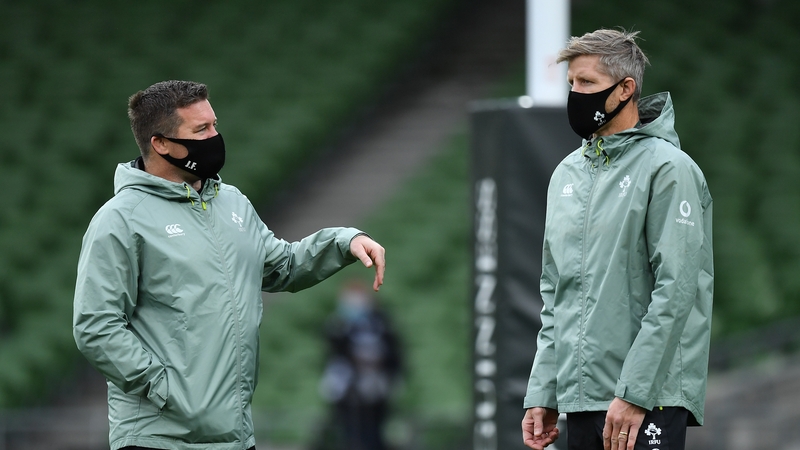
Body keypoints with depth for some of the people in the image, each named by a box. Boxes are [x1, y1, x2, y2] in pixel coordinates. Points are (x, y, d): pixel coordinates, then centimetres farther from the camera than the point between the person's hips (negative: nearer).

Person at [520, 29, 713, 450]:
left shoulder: (669, 169, -6)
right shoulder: (567, 174, 16)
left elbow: (675, 292, -14)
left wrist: (633, 394, -19)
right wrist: (542, 395, 11)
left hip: (647, 399, -7)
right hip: (579, 399, 7)